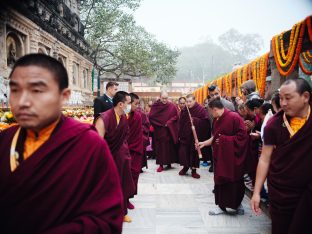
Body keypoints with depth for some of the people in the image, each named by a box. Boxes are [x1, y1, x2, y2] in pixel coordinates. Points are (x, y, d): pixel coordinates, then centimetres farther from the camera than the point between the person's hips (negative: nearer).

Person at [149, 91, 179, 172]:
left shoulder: (172, 106, -1)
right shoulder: (155, 106, -3)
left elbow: (176, 116, -1)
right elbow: (151, 117, -4)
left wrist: (169, 123, -11)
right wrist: (160, 124, -9)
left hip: (170, 130, 1)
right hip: (159, 131, 0)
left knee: (170, 146, 7)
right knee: (160, 147, 1)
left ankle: (169, 163, 21)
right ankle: (161, 165, 7)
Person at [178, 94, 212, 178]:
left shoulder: (200, 109, -7)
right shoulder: (184, 110, 5)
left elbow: (206, 121, -13)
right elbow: (180, 123, 9)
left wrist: (195, 121, -25)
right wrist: (180, 134, 5)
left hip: (196, 135, -3)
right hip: (185, 134, 3)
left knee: (194, 152, 3)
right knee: (183, 151, 3)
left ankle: (194, 169, 17)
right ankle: (185, 167, 23)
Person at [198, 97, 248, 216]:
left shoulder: (234, 117, -18)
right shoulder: (216, 120, 6)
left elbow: (242, 136, -19)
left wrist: (225, 140, -18)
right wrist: (203, 143, 12)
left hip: (232, 156, -7)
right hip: (220, 155, 7)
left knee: (234, 181, 4)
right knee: (220, 179, 11)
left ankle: (237, 204, 22)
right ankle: (221, 205, 23)